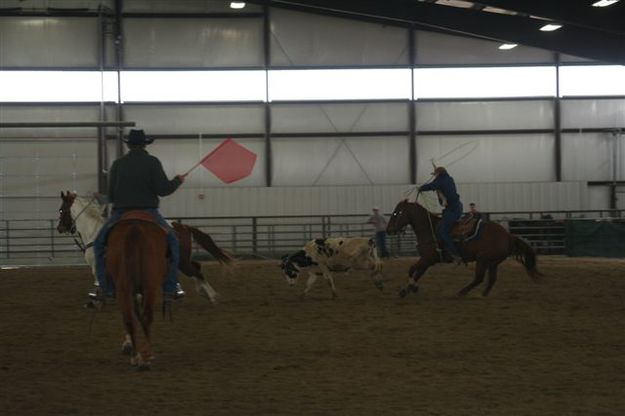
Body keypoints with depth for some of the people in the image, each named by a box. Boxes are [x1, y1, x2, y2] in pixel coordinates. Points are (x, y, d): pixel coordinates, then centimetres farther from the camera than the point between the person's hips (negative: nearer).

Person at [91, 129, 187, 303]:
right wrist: (177, 181, 9)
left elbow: (110, 196, 4)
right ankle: (170, 288, 10)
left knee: (99, 244, 19)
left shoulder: (118, 164, 4)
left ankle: (105, 287, 7)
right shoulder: (152, 162, -3)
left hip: (120, 213, 1)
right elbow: (163, 189, -9)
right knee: (172, 241, 18)